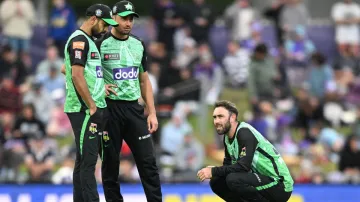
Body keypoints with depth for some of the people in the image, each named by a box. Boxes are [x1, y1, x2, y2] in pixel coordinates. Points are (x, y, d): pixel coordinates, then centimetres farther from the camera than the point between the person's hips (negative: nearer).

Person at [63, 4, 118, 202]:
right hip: (84, 110, -10)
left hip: (92, 109, 10)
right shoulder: (79, 40, -12)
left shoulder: (89, 41, 19)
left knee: (84, 160, 10)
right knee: (88, 160, -12)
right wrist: (92, 107, -17)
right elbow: (77, 76, -19)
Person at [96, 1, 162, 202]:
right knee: (111, 162, 2)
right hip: (110, 108, -4)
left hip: (134, 109, 4)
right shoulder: (101, 44, -6)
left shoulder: (138, 45, 11)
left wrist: (152, 112, 9)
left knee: (148, 161, 0)